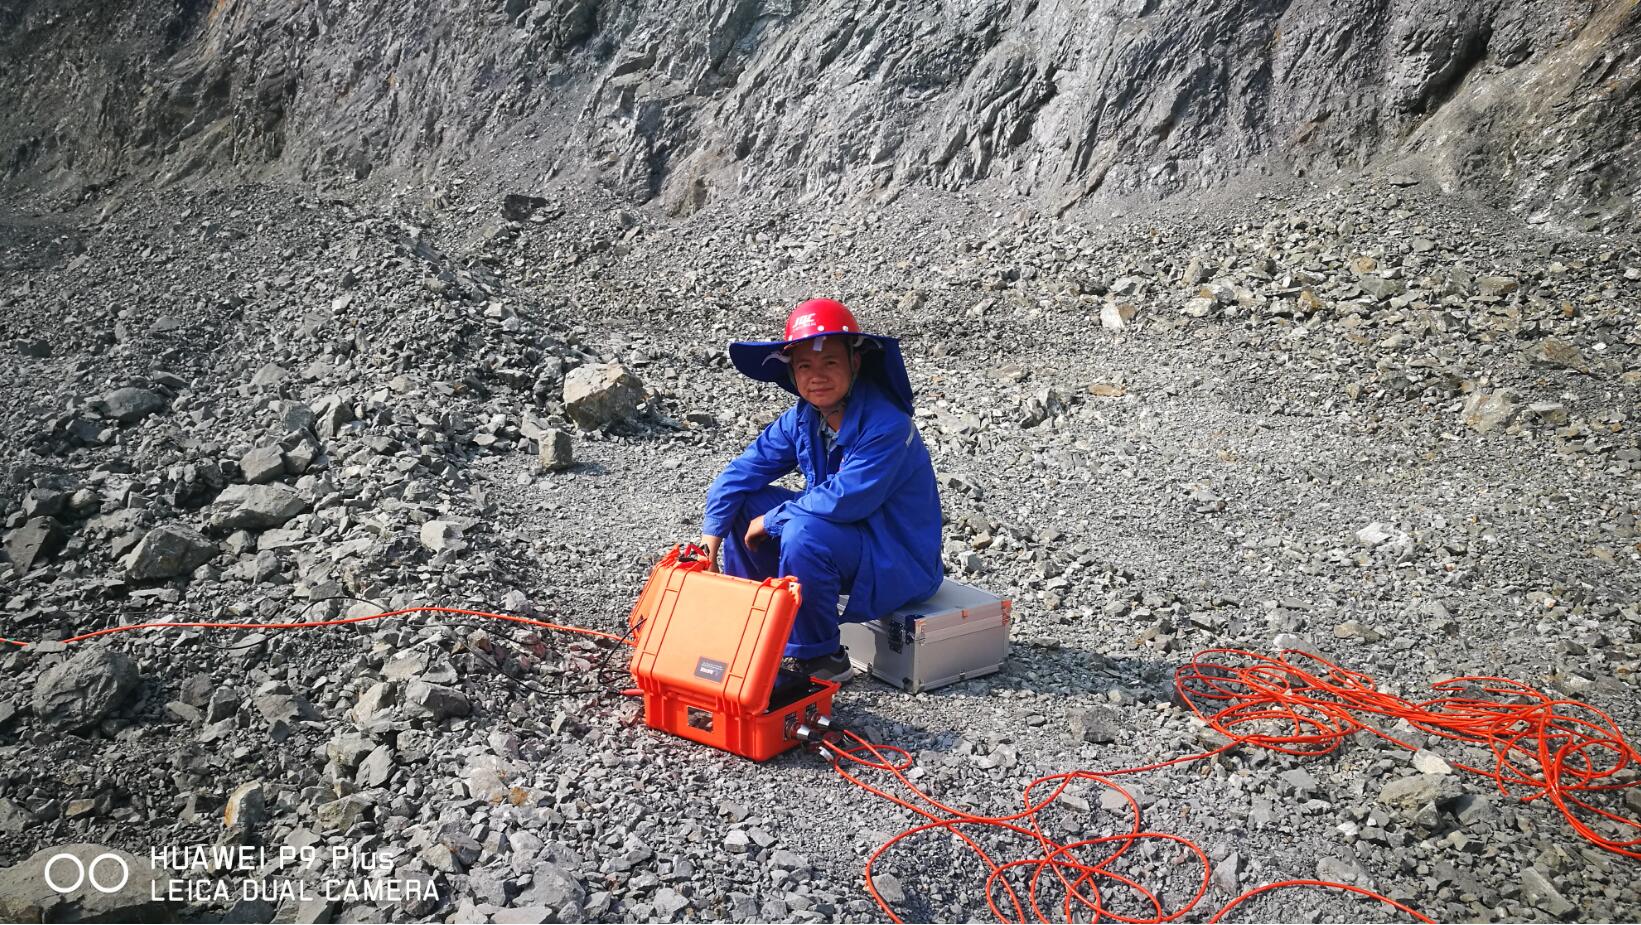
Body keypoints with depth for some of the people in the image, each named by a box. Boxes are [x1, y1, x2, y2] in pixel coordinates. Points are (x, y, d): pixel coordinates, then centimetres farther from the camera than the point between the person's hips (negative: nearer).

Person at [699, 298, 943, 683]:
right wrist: (709, 542, -8)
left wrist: (771, 519, -20)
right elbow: (742, 472, 0)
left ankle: (822, 659, -13)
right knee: (741, 505, 1)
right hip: (843, 538, 8)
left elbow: (844, 499, -33)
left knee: (803, 533, -34)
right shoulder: (801, 419, -2)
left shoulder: (887, 426, -26)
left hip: (898, 563, -8)